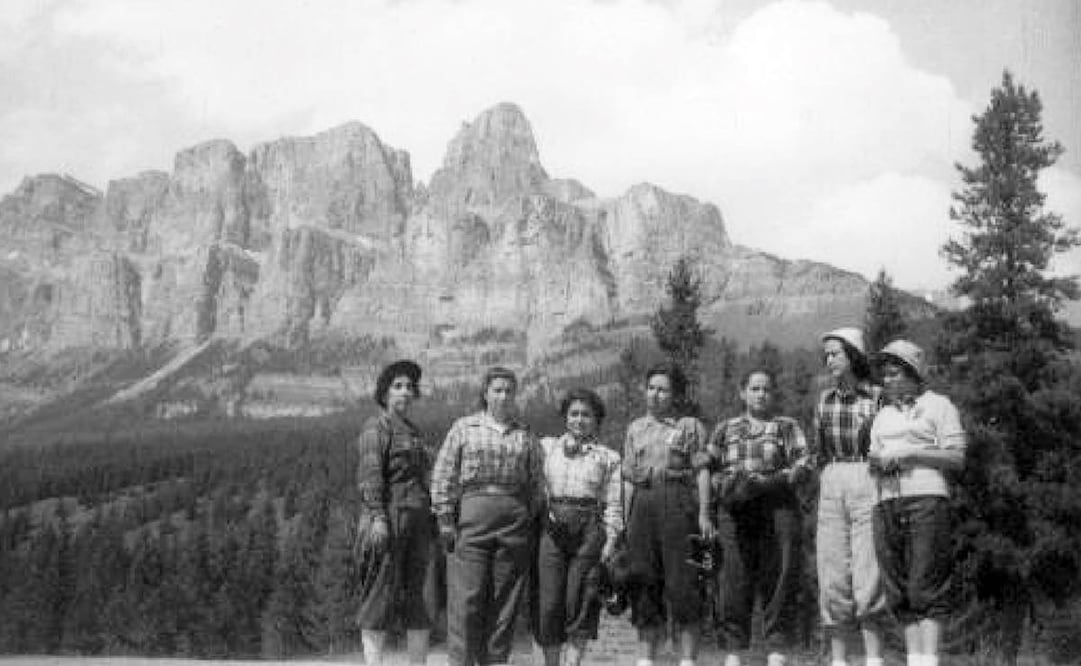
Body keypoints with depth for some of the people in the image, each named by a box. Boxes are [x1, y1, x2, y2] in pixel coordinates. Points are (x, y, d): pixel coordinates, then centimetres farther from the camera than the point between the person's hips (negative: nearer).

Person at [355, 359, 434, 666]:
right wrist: (377, 517, -23)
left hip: (418, 522, 8)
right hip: (389, 519, -8)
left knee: (415, 596, 7)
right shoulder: (377, 426, -2)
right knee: (381, 595, -7)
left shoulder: (413, 431, 23)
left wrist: (433, 522, 19)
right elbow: (370, 474, -13)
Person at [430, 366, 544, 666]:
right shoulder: (464, 428, 7)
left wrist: (532, 521, 6)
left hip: (515, 522, 2)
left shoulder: (525, 435, 13)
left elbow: (536, 483, 14)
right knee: (466, 597, -7)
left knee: (505, 600, 3)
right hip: (471, 515, -2)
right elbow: (443, 476, 3)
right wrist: (445, 519, -4)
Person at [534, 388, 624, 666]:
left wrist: (611, 540, -3)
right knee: (549, 599, -1)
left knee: (580, 598, -4)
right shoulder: (547, 447, 14)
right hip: (552, 527, 1)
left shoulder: (608, 457, 11)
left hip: (589, 528, -1)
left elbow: (613, 504, 6)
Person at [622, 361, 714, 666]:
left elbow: (702, 471, 0)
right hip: (642, 502, 4)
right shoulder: (636, 428, 19)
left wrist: (704, 513, -10)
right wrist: (626, 520, 10)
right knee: (644, 579, 3)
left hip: (678, 501, -4)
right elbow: (629, 478, 17)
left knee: (682, 579, -6)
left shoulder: (690, 426, 8)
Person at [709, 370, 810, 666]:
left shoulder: (787, 426, 15)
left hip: (778, 505, -1)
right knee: (736, 576, -3)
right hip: (734, 509, 1)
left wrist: (767, 481, -12)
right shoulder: (725, 429, 20)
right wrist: (727, 484, -7)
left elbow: (801, 466, 3)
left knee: (778, 574, -5)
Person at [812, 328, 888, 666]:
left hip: (868, 483, -4)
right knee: (832, 574, 1)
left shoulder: (877, 396, -1)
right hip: (830, 487, 4)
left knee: (868, 574, -9)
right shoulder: (824, 399, 12)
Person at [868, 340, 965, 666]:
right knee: (901, 593, 1)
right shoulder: (883, 415, 22)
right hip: (887, 503, 5)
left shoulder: (939, 405, 6)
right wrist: (876, 461, -2)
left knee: (926, 587, -11)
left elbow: (957, 458, -2)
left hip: (926, 499, -5)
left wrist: (909, 453, -11)